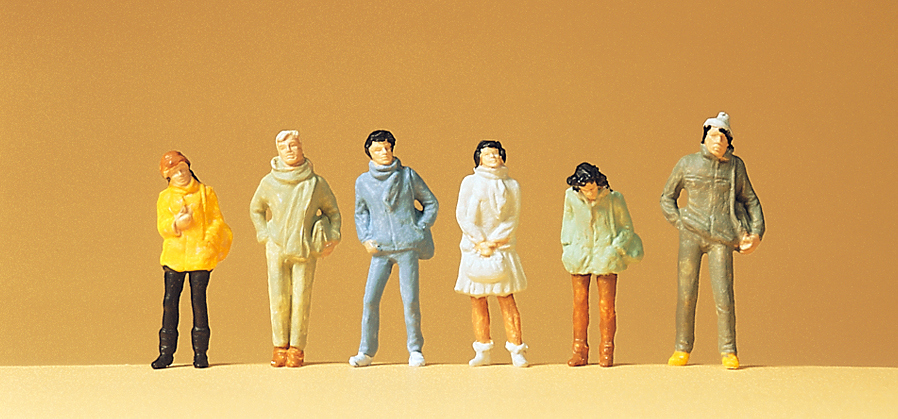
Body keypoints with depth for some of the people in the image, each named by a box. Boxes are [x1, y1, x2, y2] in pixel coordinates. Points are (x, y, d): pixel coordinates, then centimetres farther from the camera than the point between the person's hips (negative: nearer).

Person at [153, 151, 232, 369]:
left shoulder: (206, 193, 8)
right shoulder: (165, 197, 12)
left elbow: (217, 221, 4)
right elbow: (162, 226, 6)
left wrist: (208, 243, -11)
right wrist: (176, 224, -16)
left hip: (200, 257, -1)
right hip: (174, 256, 2)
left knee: (198, 300, -4)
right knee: (170, 301, -3)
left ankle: (200, 352, 3)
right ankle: (166, 351, 5)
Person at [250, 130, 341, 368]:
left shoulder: (316, 183, -2)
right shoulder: (269, 183, 0)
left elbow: (333, 212, 13)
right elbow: (255, 209, 19)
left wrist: (333, 238, 2)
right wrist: (264, 235, 10)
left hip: (305, 250, -1)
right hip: (277, 249, 1)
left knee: (301, 298, -3)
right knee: (278, 298, -1)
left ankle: (297, 348, 5)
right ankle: (280, 347, 10)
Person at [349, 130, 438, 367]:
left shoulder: (408, 176, 3)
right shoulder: (363, 182, 7)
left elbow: (431, 203, 12)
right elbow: (360, 213, 21)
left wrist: (420, 228, 3)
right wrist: (365, 239, 8)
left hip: (408, 247, -1)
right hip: (380, 249, 1)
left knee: (410, 299, -4)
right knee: (370, 299, -6)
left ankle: (415, 350, 9)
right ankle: (366, 352, 4)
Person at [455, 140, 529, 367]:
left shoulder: (511, 186, 7)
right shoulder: (470, 182, 5)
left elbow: (514, 217, 3)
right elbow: (463, 215, 0)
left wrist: (494, 242, -8)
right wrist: (481, 243, -8)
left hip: (502, 248, 0)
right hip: (474, 247, 0)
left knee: (506, 298, -6)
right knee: (477, 299, 0)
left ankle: (517, 350, -4)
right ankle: (482, 351, 6)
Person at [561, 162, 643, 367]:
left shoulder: (614, 199, -10)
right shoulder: (571, 197, -3)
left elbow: (627, 228, 2)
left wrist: (616, 249, -8)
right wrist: (566, 246, 9)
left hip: (605, 256, -2)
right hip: (580, 256, 2)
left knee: (606, 306, -3)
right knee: (579, 303, 4)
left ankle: (607, 352, 9)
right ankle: (579, 351, 12)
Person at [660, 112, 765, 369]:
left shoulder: (735, 166, 6)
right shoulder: (687, 164, 4)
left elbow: (750, 200, 16)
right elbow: (667, 198, 14)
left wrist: (756, 233, 5)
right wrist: (680, 224, 3)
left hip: (720, 237, 0)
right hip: (691, 234, 0)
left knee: (724, 295, -8)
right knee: (686, 294, 0)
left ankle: (728, 352, 3)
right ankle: (682, 349, 11)